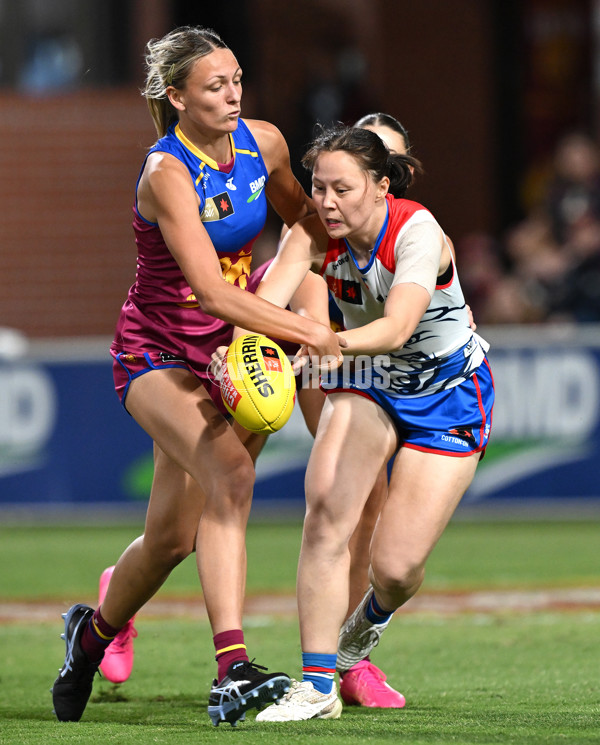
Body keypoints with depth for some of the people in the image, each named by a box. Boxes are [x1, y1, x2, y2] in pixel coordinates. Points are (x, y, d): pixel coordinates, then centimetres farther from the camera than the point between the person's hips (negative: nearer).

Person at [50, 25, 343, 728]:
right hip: (157, 354, -6)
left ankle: (94, 631, 37)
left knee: (172, 536, 7)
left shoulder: (262, 143, -4)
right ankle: (231, 671, -37)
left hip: (224, 352, 6)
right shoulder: (166, 174, -24)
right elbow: (212, 293, -32)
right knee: (231, 471, -32)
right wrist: (310, 333, -33)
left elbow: (299, 216, 20)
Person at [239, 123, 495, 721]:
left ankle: (374, 615, 32)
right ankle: (317, 685, -15)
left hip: (448, 397, -4)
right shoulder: (315, 232, -17)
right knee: (326, 516, -22)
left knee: (395, 567, -7)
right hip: (366, 384, 4)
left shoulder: (418, 233, -29)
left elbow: (396, 329, -44)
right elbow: (269, 296, -33)